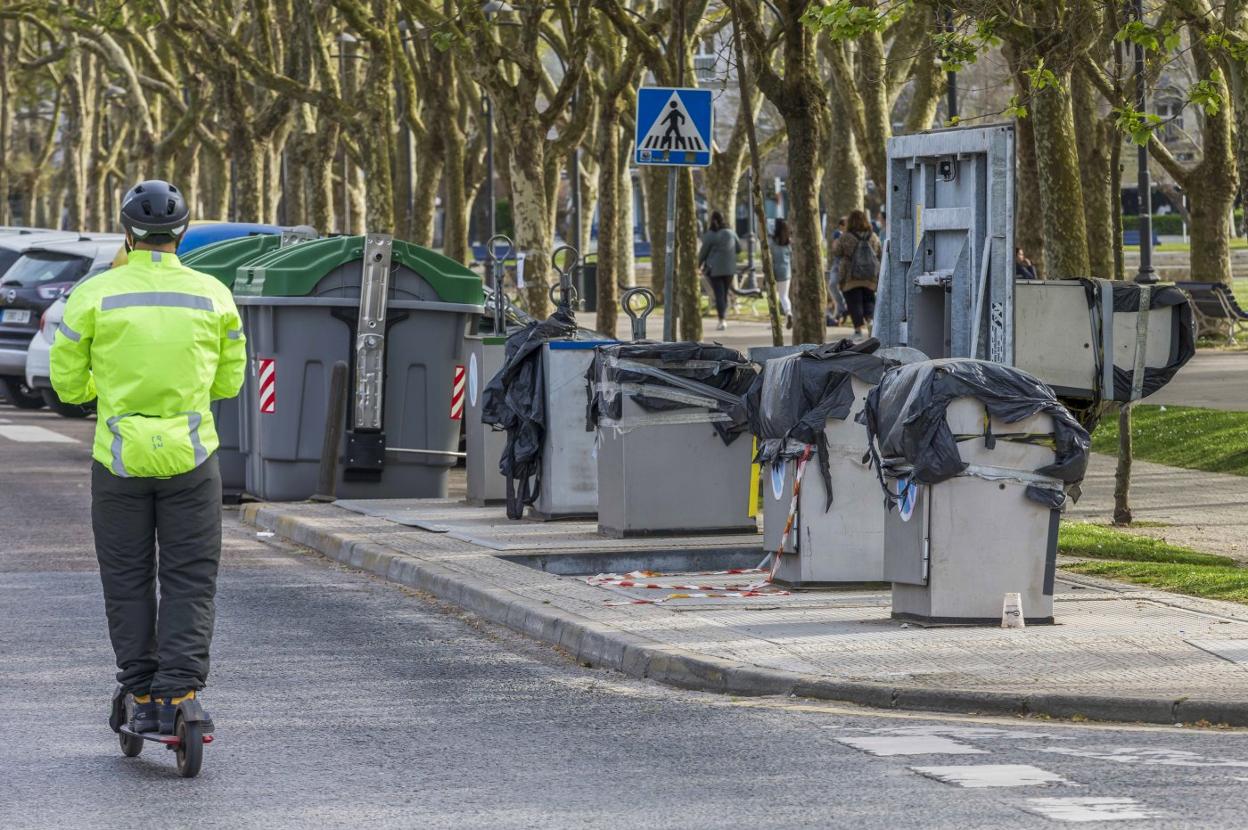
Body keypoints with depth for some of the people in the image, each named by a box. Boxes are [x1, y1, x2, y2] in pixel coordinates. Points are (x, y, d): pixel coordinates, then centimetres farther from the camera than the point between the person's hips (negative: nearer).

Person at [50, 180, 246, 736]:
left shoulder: (95, 295, -6)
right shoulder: (213, 296, -1)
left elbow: (68, 383, 0)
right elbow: (229, 382, 9)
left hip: (119, 457, 0)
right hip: (190, 459, 0)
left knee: (127, 581, 10)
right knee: (190, 582, 6)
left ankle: (141, 698, 10)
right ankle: (179, 695, -5)